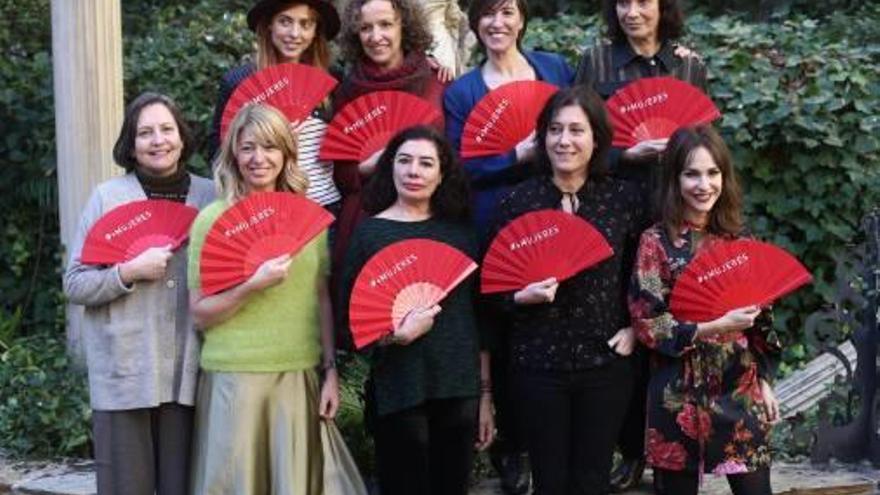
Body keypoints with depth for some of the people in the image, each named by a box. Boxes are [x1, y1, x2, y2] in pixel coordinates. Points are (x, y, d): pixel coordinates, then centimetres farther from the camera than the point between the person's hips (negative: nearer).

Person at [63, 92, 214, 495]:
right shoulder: (107, 197, 1)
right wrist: (129, 272, -14)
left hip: (188, 371, 2)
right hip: (124, 372, -1)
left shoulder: (210, 197, 6)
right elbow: (74, 285, 0)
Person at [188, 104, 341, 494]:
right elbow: (200, 314, -4)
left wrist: (331, 370, 8)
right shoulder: (212, 219, -3)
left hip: (299, 374, 3)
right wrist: (253, 285, -17)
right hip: (234, 375, -3)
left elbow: (322, 299, 12)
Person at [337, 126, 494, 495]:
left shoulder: (459, 230, 6)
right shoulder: (371, 232, -4)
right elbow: (348, 318, -5)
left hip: (461, 388, 4)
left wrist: (485, 393, 9)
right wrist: (397, 335, -22)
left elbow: (478, 315, 10)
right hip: (399, 391, -3)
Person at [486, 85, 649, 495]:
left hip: (606, 360, 1)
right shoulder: (519, 200, -4)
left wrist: (634, 328, -3)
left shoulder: (623, 198, -1)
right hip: (538, 362, -1)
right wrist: (522, 296, -18)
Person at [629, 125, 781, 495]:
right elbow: (647, 323, -10)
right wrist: (716, 326, -18)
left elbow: (759, 320, 12)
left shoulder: (736, 239, 7)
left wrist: (764, 380, 8)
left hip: (740, 387, 3)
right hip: (680, 393, -3)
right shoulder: (657, 242, -5)